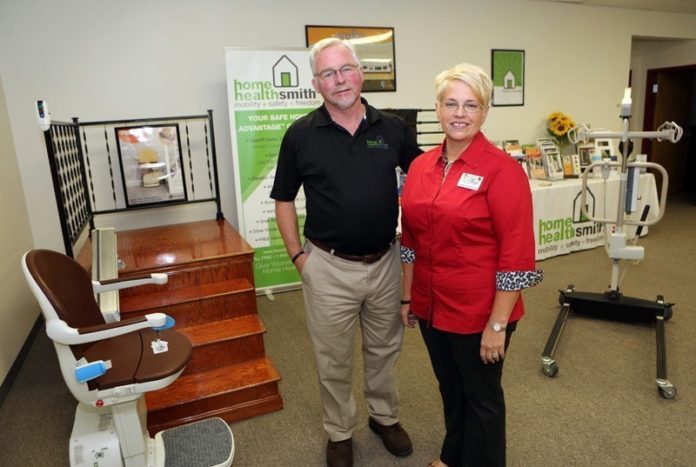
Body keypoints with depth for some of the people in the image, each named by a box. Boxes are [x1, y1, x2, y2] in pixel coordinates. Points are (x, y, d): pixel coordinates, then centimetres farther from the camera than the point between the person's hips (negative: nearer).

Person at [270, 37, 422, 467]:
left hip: (385, 262, 2)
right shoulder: (301, 134, -5)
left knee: (384, 350, 20)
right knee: (334, 359, 13)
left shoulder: (393, 127, -1)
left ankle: (386, 416, 44)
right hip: (329, 267, -2)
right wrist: (297, 254, -4)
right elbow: (284, 200, 3)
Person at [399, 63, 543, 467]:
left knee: (482, 396, 17)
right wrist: (407, 297, 10)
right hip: (432, 307, 6)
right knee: (450, 388, 25)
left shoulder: (502, 170, -16)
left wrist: (497, 324, -16)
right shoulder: (421, 166, 1)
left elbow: (516, 255, -17)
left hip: (479, 312, -5)